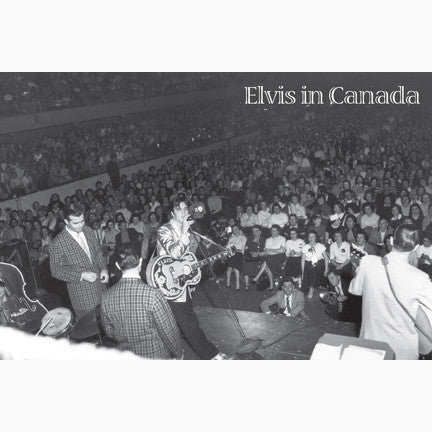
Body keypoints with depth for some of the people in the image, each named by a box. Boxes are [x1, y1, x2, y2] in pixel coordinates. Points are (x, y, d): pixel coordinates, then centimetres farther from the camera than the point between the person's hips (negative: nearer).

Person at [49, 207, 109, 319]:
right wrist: (81, 275, -20)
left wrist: (103, 268, -4)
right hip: (81, 294, -5)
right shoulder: (58, 244, -18)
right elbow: (56, 270, -11)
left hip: (99, 284, 5)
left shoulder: (88, 231, -1)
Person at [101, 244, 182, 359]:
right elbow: (169, 331, -19)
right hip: (156, 355, -4)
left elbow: (110, 332, 1)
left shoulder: (107, 297, -14)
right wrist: (178, 354, -1)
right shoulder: (152, 294, -28)